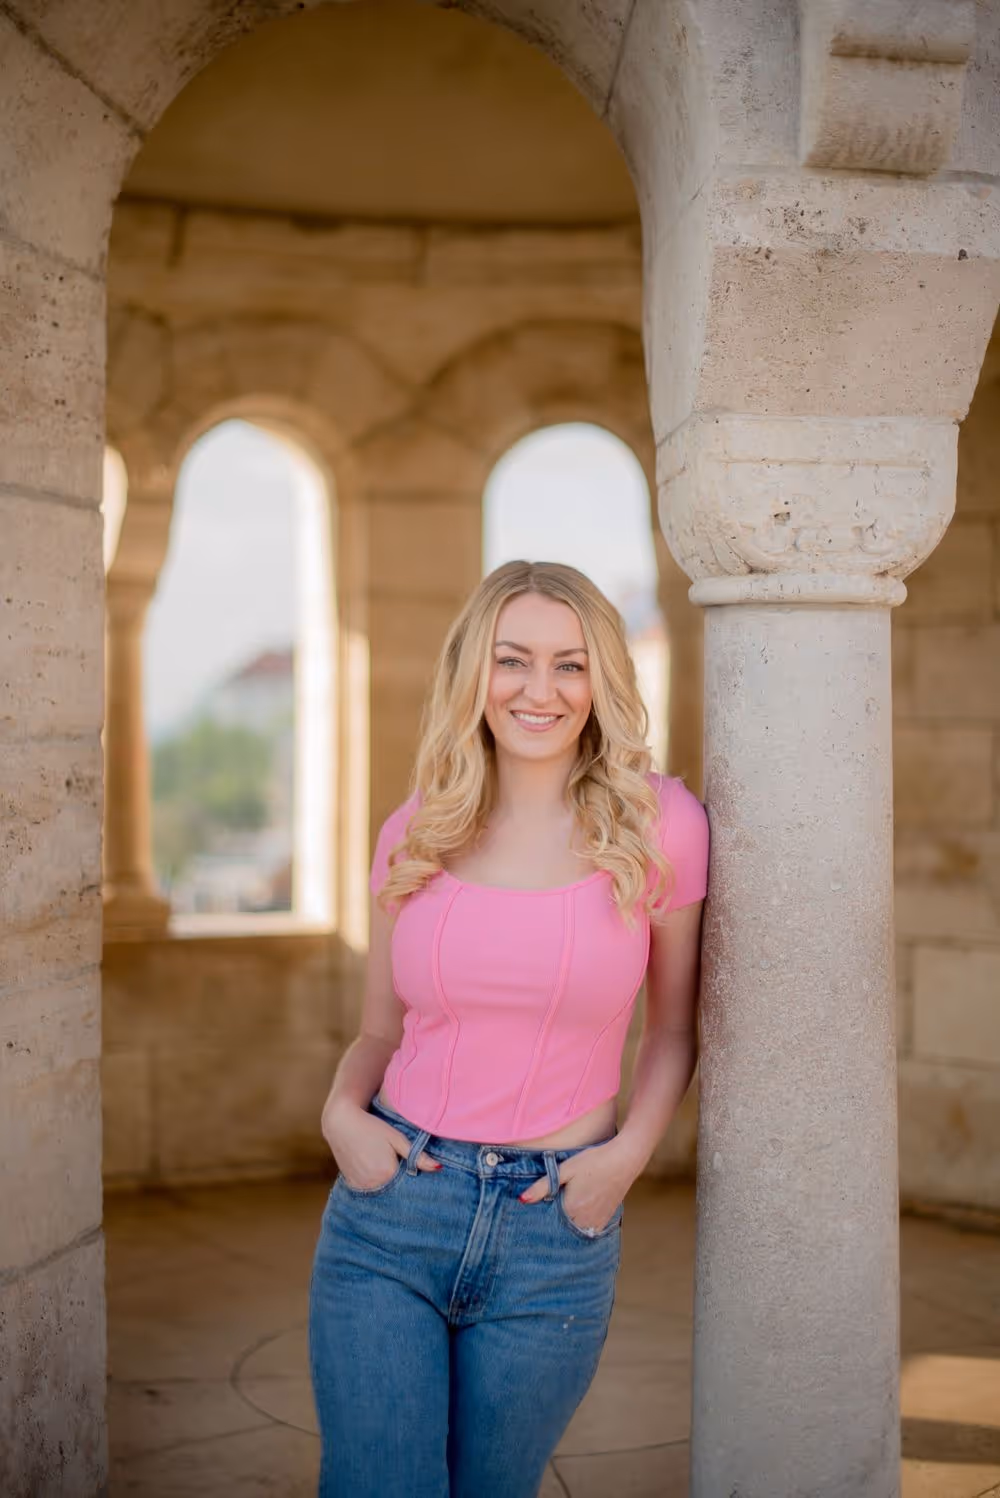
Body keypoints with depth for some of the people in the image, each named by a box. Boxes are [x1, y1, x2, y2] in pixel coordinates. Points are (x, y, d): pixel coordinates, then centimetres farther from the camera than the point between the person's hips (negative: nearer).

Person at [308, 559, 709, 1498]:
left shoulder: (658, 823, -4)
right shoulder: (415, 834, 3)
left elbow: (673, 1026, 8)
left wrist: (628, 1155, -7)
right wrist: (341, 1112, -6)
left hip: (556, 1234, -1)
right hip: (390, 1209, 1)